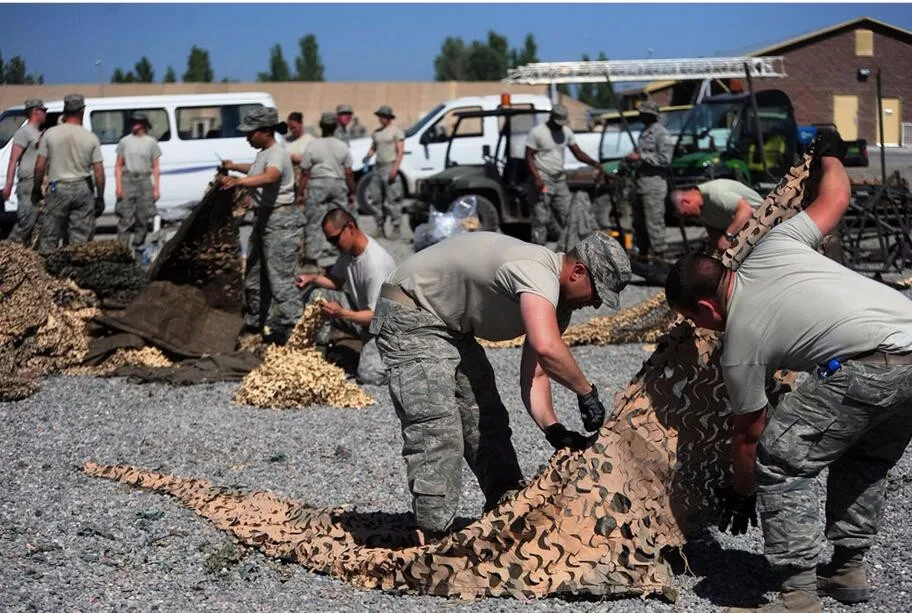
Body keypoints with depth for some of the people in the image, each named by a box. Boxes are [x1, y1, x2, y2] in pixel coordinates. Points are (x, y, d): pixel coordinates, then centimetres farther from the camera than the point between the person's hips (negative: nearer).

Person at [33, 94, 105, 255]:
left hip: (58, 189, -1)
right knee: (81, 239, 4)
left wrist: (36, 189, 11)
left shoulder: (50, 133, -2)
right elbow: (99, 171, -1)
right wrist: (100, 197, 6)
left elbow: (40, 166, -2)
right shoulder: (91, 138, 0)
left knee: (49, 237, 2)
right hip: (82, 189, 1)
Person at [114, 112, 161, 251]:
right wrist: (119, 186, -2)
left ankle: (137, 246, 14)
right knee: (125, 217, -7)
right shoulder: (125, 141, 8)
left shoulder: (151, 142, 8)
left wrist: (156, 188, 0)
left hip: (144, 182, 1)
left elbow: (155, 167, 7)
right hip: (127, 180, -1)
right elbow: (118, 165, 8)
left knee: (143, 218, 3)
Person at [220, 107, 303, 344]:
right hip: (264, 217, 11)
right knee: (254, 272, 20)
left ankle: (291, 329, -5)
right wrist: (235, 167, 38)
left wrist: (239, 181, -54)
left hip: (281, 220, -11)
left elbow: (269, 177, -42)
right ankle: (255, 322, 34)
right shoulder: (263, 153, 12)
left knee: (280, 278, -10)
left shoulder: (276, 154, -20)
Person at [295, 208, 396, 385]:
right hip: (360, 309, 8)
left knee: (369, 376, -25)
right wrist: (312, 278, -6)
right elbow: (337, 280, 14)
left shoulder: (376, 264, -30)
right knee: (317, 296, -4)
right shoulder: (348, 248, -4)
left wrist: (341, 313, -41)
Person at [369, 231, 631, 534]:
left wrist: (553, 428, -16)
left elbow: (535, 373, 0)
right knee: (438, 431, -18)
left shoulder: (558, 303, 2)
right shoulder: (537, 270, -30)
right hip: (410, 319, -10)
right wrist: (586, 392, -30)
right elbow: (546, 348, -45)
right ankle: (434, 538, -16)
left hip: (453, 328, 10)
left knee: (488, 424, 9)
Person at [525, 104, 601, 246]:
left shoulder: (566, 131, 10)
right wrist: (536, 178, -21)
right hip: (543, 179, -6)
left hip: (560, 179, 6)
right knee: (541, 217, -7)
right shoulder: (537, 132, -8)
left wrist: (594, 163, -4)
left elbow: (578, 153, 13)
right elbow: (529, 156, -9)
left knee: (566, 215, 6)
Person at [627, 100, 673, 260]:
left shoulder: (660, 133, -11)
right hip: (641, 183, 10)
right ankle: (643, 252, 25)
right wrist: (634, 158, 10)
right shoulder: (644, 132, 18)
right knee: (639, 221, 15)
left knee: (654, 220, -8)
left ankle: (657, 253, -3)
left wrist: (640, 157, -17)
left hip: (654, 183, -10)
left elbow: (664, 159, -18)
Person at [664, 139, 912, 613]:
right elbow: (836, 196, 29)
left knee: (779, 463, 2)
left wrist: (740, 495, 29)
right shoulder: (771, 248, 19)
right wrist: (829, 156, 51)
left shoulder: (739, 346, 5)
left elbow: (748, 434, 13)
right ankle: (848, 569, 35)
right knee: (865, 458, 29)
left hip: (872, 366, -9)